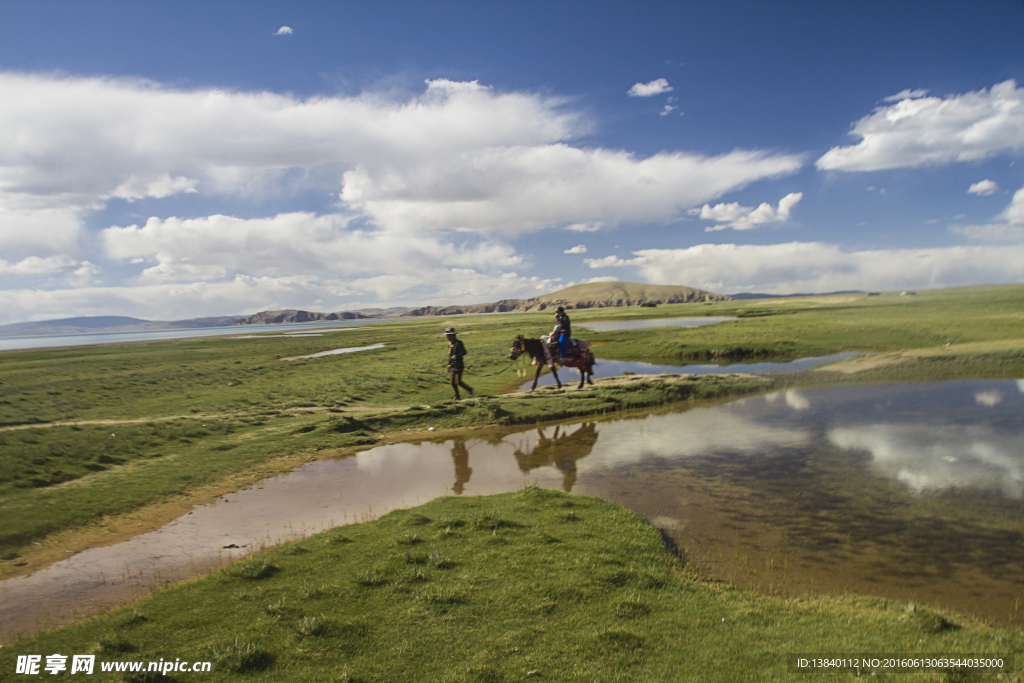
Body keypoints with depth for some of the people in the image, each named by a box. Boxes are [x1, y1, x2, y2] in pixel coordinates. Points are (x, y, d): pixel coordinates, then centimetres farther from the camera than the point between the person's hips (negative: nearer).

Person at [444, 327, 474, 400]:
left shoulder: (459, 343, -11)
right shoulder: (450, 344, 13)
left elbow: (464, 352, -20)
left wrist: (456, 356, -32)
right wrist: (449, 365, 22)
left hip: (459, 365, -7)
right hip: (452, 366, 7)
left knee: (458, 382, -9)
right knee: (453, 382, 5)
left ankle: (470, 389, 12)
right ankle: (457, 396, 17)